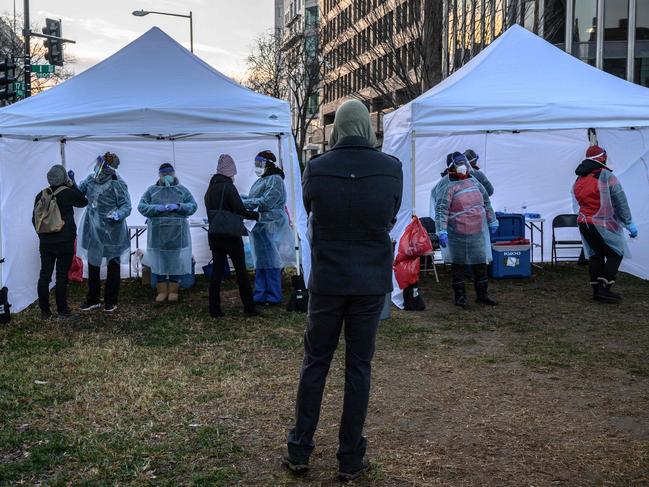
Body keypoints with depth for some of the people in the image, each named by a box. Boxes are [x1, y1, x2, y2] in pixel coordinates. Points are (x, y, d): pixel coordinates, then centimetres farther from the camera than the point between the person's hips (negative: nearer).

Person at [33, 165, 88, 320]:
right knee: (62, 275, 1)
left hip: (45, 243, 4)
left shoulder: (41, 196, 4)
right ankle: (62, 311, 7)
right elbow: (83, 202, 11)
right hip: (65, 243, -4)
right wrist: (72, 184, 13)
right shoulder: (68, 193, -10)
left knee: (44, 275, 7)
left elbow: (35, 219, 11)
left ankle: (45, 311, 12)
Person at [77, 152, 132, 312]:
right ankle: (92, 300, 26)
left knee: (113, 265, 8)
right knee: (92, 264, 13)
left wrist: (119, 214, -33)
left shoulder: (117, 184, -16)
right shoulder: (91, 179, 1)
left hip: (112, 231, -5)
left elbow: (126, 206, -14)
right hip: (93, 230, 6)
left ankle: (111, 301, 19)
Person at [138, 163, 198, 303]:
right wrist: (156, 208, -15)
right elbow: (141, 206, 2)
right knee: (159, 260, 3)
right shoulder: (152, 190, 9)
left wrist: (178, 207, -15)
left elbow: (193, 206, 1)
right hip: (157, 232, 1)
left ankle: (173, 290, 13)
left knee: (175, 261, 2)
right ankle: (162, 290, 13)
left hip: (177, 233, -1)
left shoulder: (182, 190, 8)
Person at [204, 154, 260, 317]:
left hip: (214, 236, 6)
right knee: (241, 271, 3)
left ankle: (214, 309, 7)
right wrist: (256, 215, 1)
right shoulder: (229, 187, -13)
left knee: (216, 271, 8)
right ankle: (249, 307, 8)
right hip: (231, 236, -6)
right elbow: (241, 211, -14)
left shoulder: (210, 189, 8)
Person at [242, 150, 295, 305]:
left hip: (270, 226, -10)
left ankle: (273, 297, 4)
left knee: (270, 262, -4)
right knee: (260, 263, 13)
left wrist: (244, 203, -16)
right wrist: (243, 197, 0)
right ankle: (260, 295, 20)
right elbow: (254, 198, 18)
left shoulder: (275, 180, -12)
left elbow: (266, 201, -20)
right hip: (260, 226, 10)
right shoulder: (261, 180, 17)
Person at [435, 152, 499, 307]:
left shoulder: (473, 181, 11)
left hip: (478, 232, 6)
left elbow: (486, 201, 21)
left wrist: (492, 221, 22)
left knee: (481, 264, 10)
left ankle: (482, 294, 22)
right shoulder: (448, 186, -10)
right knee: (458, 265, 5)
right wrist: (442, 231, -24)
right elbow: (441, 209, -17)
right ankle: (460, 295, 17)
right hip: (457, 234, -6)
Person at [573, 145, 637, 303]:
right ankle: (604, 288, -6)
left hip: (583, 223, 7)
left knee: (595, 254, 15)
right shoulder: (607, 177, -11)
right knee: (615, 254, 3)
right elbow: (621, 202, -10)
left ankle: (596, 290, 16)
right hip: (602, 225, -7)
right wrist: (629, 224, -5)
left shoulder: (579, 179, 11)